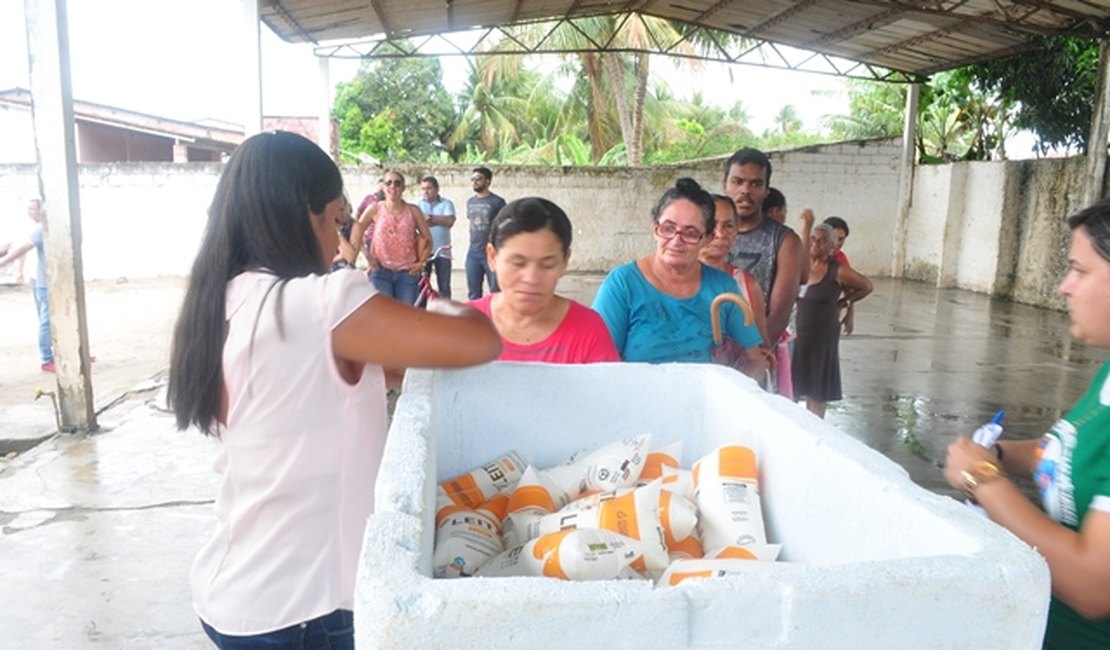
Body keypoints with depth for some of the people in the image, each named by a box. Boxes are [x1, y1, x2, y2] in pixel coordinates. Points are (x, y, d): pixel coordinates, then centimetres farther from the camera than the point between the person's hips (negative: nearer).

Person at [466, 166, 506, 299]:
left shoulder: (497, 202, -6)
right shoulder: (470, 201, 10)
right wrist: (475, 243, 16)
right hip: (473, 254, 5)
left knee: (496, 293, 1)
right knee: (473, 293, 10)